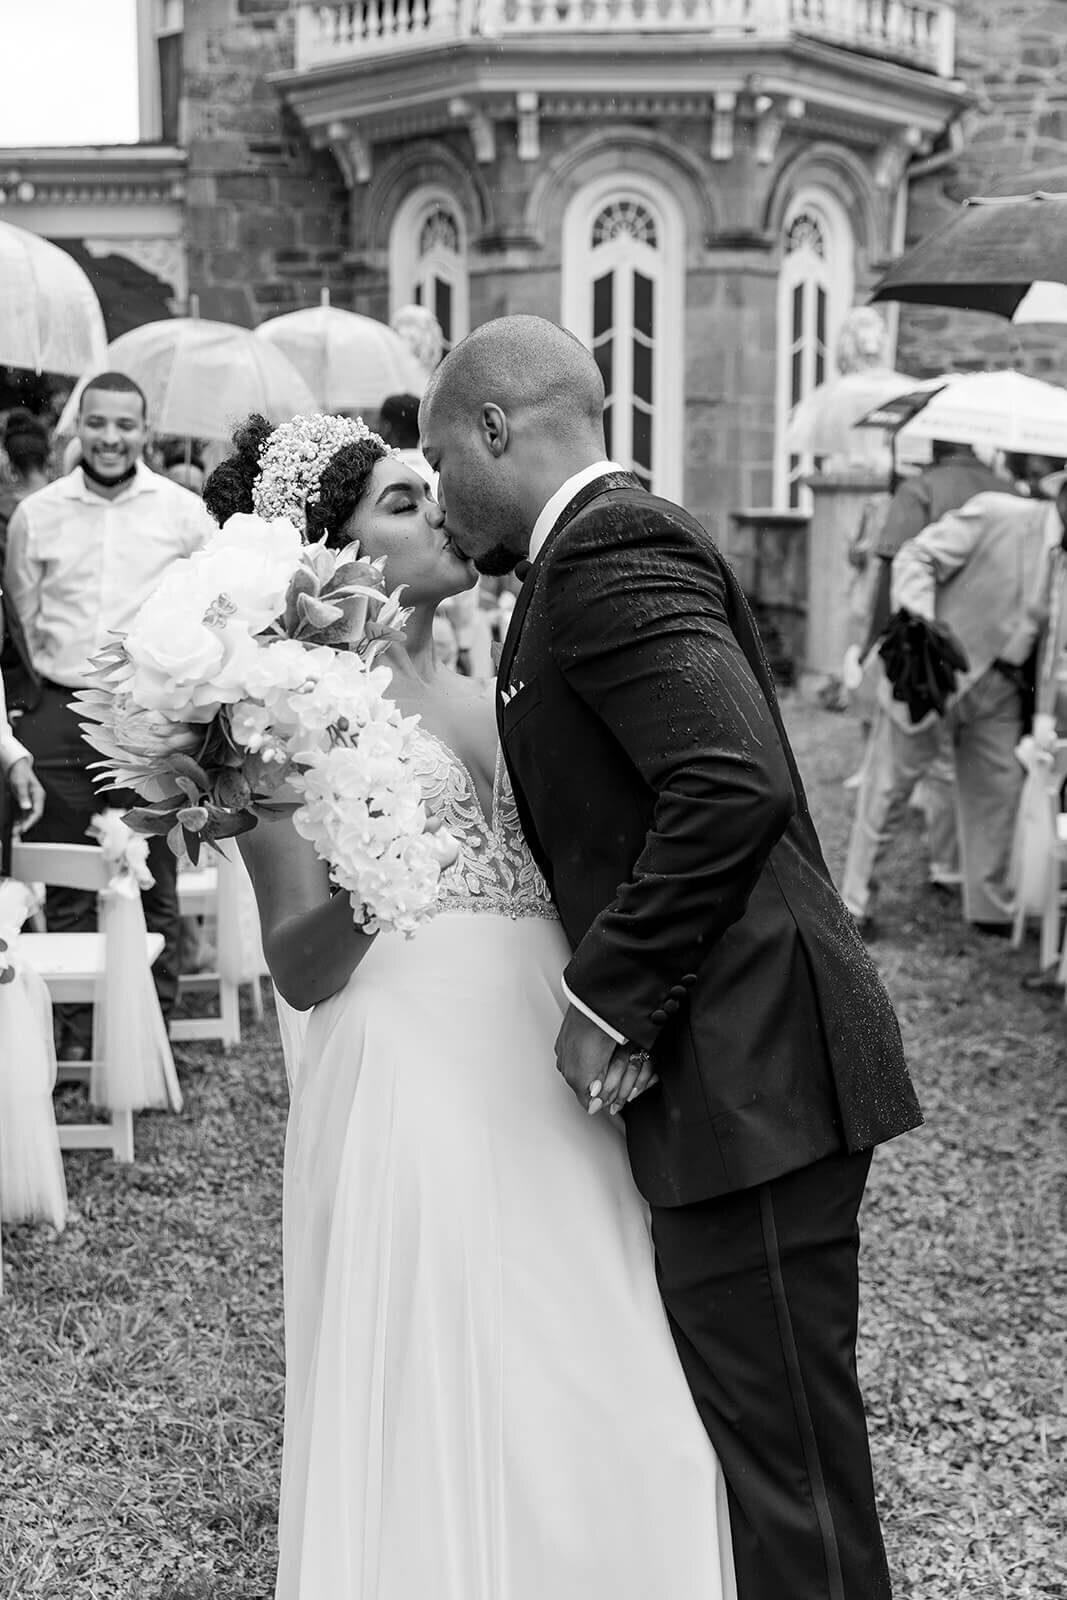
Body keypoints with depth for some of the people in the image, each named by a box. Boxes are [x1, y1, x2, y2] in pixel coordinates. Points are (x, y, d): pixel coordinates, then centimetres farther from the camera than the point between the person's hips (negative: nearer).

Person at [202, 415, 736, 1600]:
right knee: (445, 1413, 2)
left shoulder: (483, 697, 16)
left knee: (595, 1411, 9)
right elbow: (300, 974, -7)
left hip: (553, 1082, 6)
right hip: (417, 1086, -6)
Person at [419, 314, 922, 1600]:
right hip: (724, 1058, 10)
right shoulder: (613, 543, 17)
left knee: (784, 1446, 0)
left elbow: (732, 787, -26)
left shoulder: (607, 547, -14)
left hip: (749, 1065, -10)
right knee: (741, 1412, 19)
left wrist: (607, 999, -18)